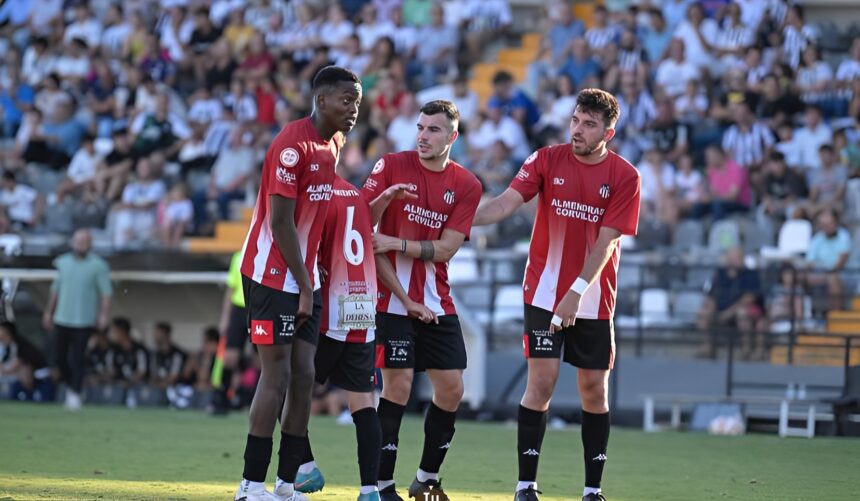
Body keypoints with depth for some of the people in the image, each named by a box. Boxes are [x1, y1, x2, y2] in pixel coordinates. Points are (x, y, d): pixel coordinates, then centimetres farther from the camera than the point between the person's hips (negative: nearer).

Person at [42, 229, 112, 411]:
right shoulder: (63, 262, 9)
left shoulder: (98, 266, -4)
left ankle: (75, 394, -4)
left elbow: (106, 292, -5)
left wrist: (103, 314, -16)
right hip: (62, 319, 4)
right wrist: (49, 312, 18)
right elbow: (56, 288, 17)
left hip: (84, 320, -4)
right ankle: (71, 386, 26)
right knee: (61, 357, 6)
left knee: (77, 358, -9)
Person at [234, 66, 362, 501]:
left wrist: (310, 283, 7)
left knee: (303, 377, 6)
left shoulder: (334, 145, 10)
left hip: (304, 277, 9)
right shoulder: (293, 145, -17)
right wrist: (304, 287, -16)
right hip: (272, 274, -9)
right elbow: (281, 223, -19)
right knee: (277, 374, -9)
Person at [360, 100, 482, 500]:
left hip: (436, 302, 4)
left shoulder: (466, 186, 3)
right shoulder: (390, 167, -5)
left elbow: (446, 248, -3)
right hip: (392, 298, -4)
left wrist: (395, 244, -19)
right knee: (398, 385, -11)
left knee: (451, 389, 3)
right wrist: (404, 297, -12)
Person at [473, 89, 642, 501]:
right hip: (545, 293, -1)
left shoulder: (625, 177, -4)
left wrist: (577, 292, -19)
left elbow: (606, 242, -10)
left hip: (593, 300, 1)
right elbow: (507, 202, -12)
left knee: (595, 389, 4)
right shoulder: (547, 160, -2)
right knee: (541, 382, -8)